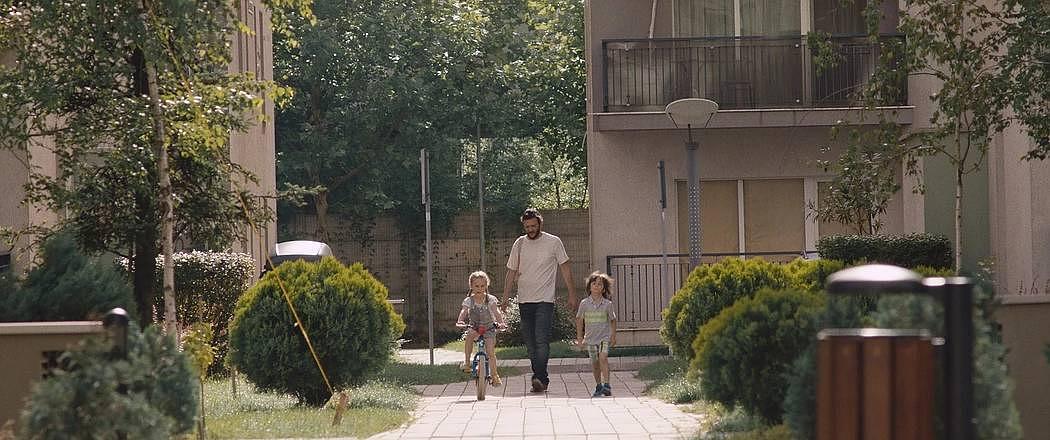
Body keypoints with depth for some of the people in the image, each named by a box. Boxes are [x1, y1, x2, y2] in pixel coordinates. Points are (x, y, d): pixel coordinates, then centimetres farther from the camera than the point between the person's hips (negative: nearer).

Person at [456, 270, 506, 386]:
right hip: (474, 328, 1)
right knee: (469, 336, -34)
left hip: (488, 328, 0)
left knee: (491, 352, -13)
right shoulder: (468, 300, -5)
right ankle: (467, 362, -26)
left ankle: (495, 376, -2)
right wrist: (460, 321, -38)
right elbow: (463, 312, -18)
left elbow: (496, 312, -17)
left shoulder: (490, 299, -7)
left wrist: (501, 322, -35)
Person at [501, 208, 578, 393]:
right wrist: (505, 299, 6)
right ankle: (542, 379, 15)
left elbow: (565, 268, 4)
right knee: (530, 343, 6)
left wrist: (572, 294, 1)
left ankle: (539, 378, -22)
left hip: (545, 300, -4)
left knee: (542, 341, -17)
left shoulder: (554, 242, 0)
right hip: (525, 301, 4)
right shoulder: (519, 244, 8)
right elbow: (511, 272, 12)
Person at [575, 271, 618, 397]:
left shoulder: (607, 304, -2)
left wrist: (613, 336, 6)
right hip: (590, 338, 2)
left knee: (603, 358, -18)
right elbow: (579, 320, 8)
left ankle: (606, 385, -21)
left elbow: (613, 320, 8)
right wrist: (579, 337, 8)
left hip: (604, 337, -2)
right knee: (595, 362, 7)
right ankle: (599, 386, 20)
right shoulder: (584, 303, -1)